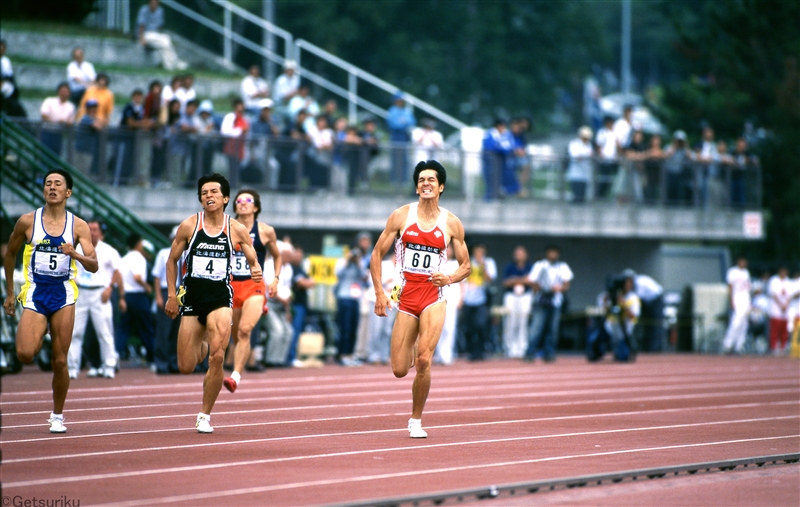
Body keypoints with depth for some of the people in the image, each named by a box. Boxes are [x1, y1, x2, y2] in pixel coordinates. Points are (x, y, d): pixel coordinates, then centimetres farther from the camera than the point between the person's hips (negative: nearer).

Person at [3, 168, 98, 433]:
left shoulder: (78, 226, 1)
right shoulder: (27, 221, 0)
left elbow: (94, 266, -4)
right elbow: (9, 254, 13)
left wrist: (75, 254, -25)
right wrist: (9, 294, 14)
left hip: (63, 294, 0)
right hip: (34, 293, 0)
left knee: (60, 361, 1)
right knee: (25, 354, -20)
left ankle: (57, 416, 17)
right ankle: (39, 337, 16)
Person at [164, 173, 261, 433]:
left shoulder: (237, 230, 0)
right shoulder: (189, 226, 0)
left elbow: (253, 261, 9)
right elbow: (172, 260, 9)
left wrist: (256, 271, -16)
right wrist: (171, 295, 3)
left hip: (220, 297, -1)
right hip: (192, 295, 1)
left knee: (217, 357, -20)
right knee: (186, 367, 1)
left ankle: (205, 415, -3)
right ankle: (201, 346, 40)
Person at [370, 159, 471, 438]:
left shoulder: (452, 223, 3)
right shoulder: (401, 216, 2)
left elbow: (466, 266, 11)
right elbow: (377, 254, 6)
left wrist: (448, 279, -10)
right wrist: (379, 293, -3)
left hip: (433, 298, -1)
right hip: (406, 298, 1)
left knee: (424, 360, -20)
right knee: (399, 370, 0)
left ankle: (416, 420, -3)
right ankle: (410, 351, 40)